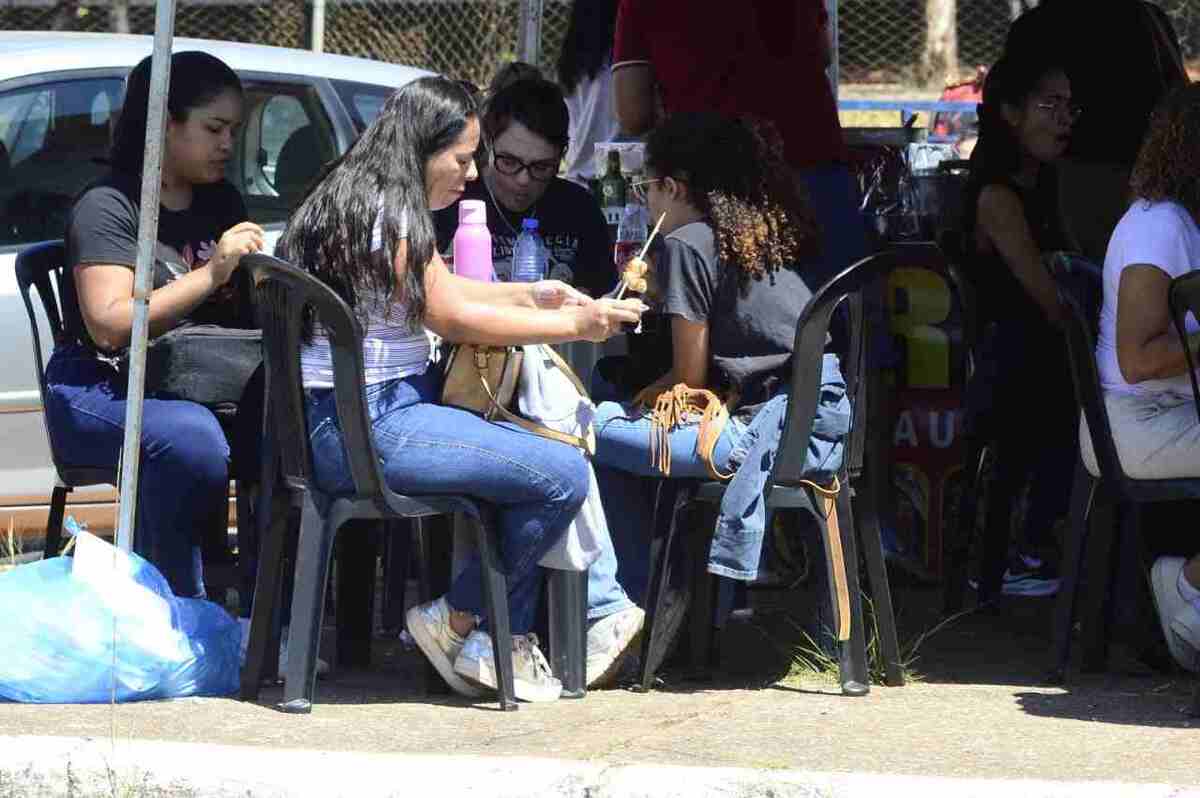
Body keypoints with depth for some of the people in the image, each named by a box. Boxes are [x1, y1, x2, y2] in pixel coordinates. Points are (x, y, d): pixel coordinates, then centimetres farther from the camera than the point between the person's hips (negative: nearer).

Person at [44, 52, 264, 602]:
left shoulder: (221, 202, 14)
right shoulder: (108, 206, -7)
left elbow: (244, 308, 23)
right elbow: (109, 326, -19)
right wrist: (211, 273, -25)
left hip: (201, 385, 6)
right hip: (101, 387, -6)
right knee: (192, 438, -38)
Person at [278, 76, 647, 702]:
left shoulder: (358, 199, 17)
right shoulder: (386, 213, -15)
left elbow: (440, 290, 27)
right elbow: (451, 317, -11)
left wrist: (529, 295, 17)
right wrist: (574, 325, -5)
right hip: (364, 429, -11)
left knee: (531, 449, 18)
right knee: (563, 474, -15)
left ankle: (506, 639, 15)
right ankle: (455, 622, 1)